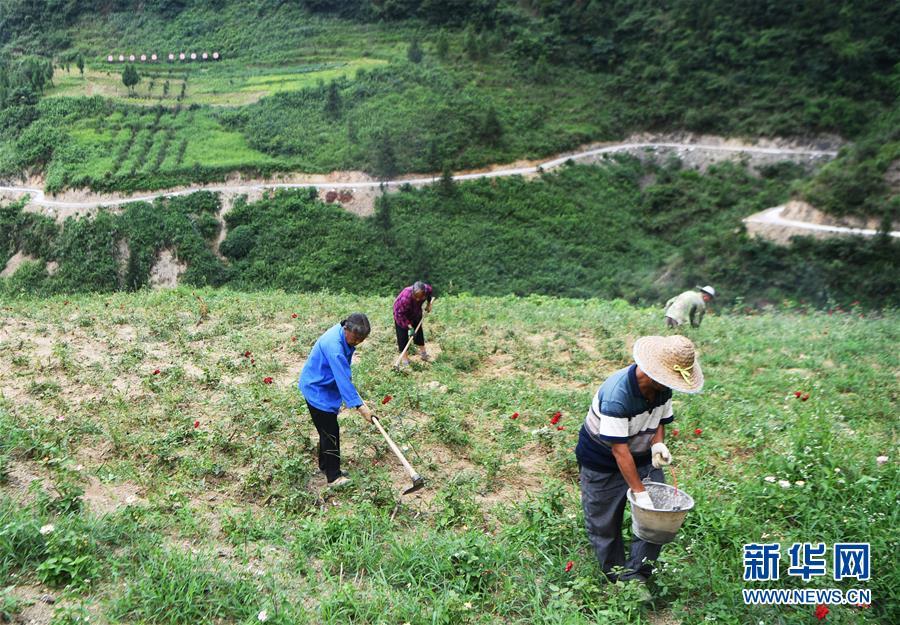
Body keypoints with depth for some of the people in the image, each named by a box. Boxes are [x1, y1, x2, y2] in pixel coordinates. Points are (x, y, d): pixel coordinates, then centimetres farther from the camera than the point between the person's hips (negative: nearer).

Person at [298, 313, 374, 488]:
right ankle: (333, 477, 4)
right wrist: (359, 405, -34)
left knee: (327, 429, 20)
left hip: (326, 386, 9)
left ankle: (325, 465, 35)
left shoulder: (345, 333, -6)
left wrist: (348, 377, 7)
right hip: (317, 390, -9)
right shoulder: (333, 346, -35)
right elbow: (343, 379, -36)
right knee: (330, 431, -5)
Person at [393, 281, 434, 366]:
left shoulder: (426, 289, -31)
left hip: (416, 313, 5)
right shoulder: (405, 297, -46)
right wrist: (409, 325, -33)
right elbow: (399, 313, -34)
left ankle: (422, 350, 32)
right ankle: (404, 357, 5)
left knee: (418, 330, 16)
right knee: (403, 335, -5)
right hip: (402, 315, -5)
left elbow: (431, 290, -2)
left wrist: (429, 303, -4)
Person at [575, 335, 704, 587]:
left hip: (642, 457, 6)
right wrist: (640, 492, -29)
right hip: (602, 461, -6)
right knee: (605, 525, 5)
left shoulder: (663, 388, -12)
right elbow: (620, 449, -32)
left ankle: (637, 577, 10)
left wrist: (658, 444, -16)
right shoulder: (616, 394, -35)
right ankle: (616, 580, 26)